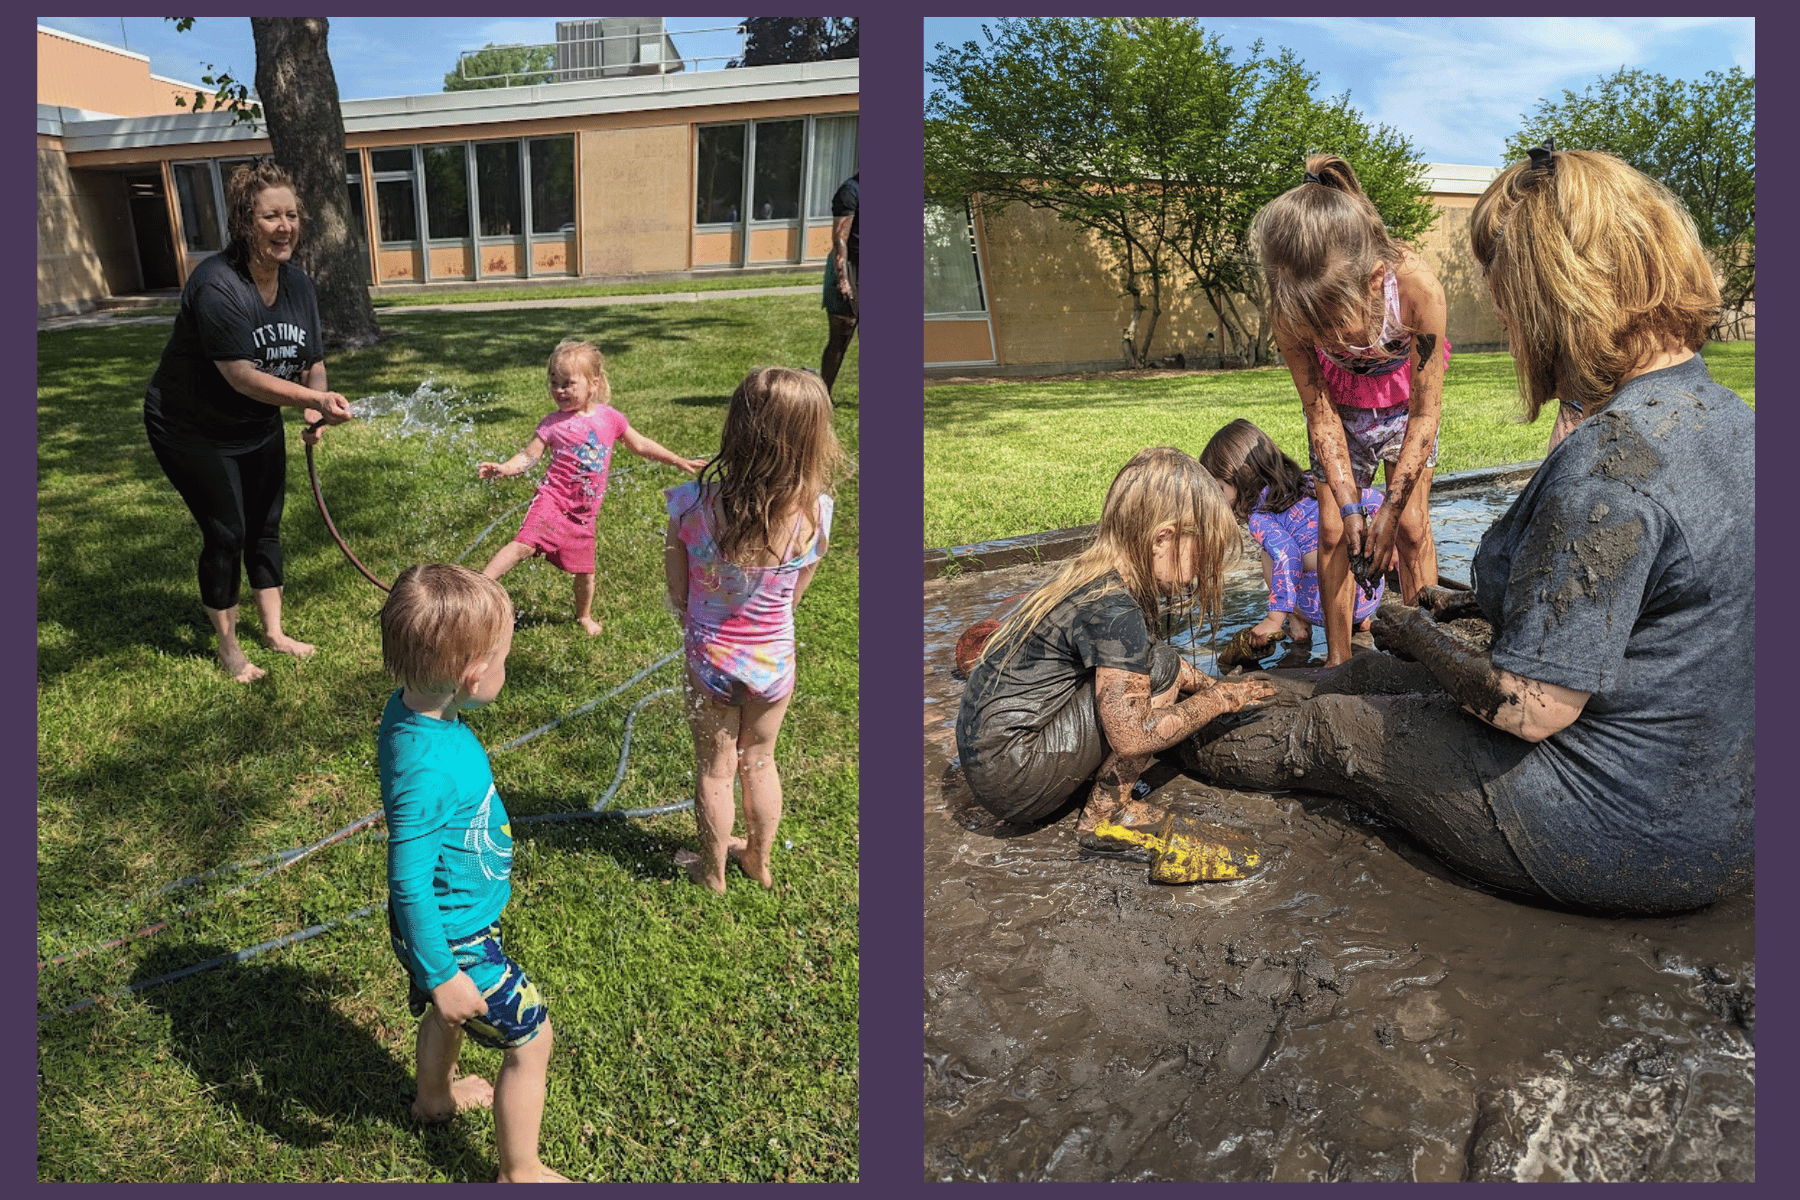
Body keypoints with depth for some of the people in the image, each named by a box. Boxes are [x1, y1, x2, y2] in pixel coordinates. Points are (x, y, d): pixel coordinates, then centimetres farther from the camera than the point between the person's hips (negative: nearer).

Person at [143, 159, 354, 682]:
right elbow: (243, 377, -35)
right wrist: (317, 399, -44)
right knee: (226, 532, -5)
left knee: (266, 526, 12)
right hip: (192, 429, -7)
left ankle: (274, 631, 27)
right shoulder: (216, 285, -29)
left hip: (259, 425, 7)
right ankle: (228, 648, 12)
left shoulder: (296, 283, -6)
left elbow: (312, 361, 2)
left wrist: (315, 411, -17)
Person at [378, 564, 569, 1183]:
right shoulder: (426, 768, -39)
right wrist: (440, 975, -21)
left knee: (446, 1013, 34)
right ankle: (521, 1172, 29)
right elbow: (409, 883, -31)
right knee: (530, 1037, 9)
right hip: (454, 936, -9)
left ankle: (435, 1094, 62)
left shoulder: (415, 707, -11)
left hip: (450, 918, 9)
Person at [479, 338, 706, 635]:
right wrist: (503, 469, -27)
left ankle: (584, 615, 38)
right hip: (553, 500, -3)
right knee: (525, 543, -28)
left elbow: (640, 445, 15)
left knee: (584, 570, 15)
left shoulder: (610, 418, 1)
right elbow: (528, 456, -7)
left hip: (583, 511, 3)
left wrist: (679, 461, 19)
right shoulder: (553, 423, -7)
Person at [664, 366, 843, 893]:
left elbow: (677, 593, -12)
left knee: (714, 769, 21)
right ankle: (759, 860, 47)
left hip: (711, 658, -1)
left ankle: (713, 870, 42)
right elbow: (792, 597, -7)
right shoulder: (814, 514, -24)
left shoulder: (692, 505, -27)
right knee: (760, 761, 26)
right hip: (774, 660, 1)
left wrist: (701, 627, 9)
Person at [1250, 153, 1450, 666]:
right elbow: (1320, 412, -19)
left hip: (1404, 396, -1)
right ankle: (1337, 659, 9)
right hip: (1339, 402, 1)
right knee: (1332, 529, -2)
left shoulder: (1417, 286, -41)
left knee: (1412, 525, -4)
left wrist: (1391, 507, -24)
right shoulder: (1288, 312, -35)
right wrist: (1349, 506, -23)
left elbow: (1426, 413, -27)